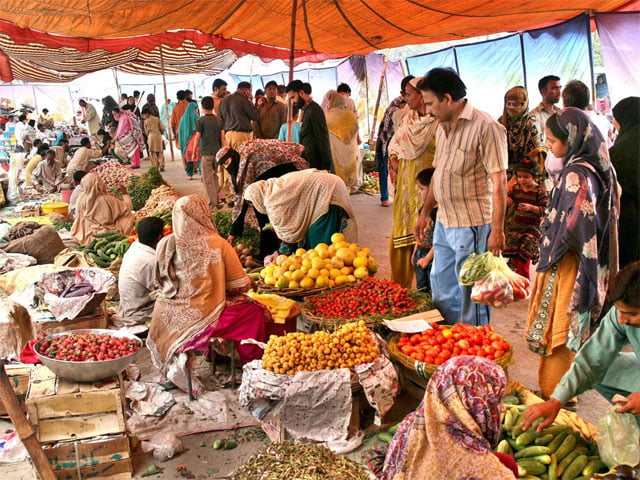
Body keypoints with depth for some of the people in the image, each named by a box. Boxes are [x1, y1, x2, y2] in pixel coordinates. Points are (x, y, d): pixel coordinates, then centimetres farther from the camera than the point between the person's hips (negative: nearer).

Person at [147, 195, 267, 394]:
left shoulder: (164, 245, -2)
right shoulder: (217, 244, -13)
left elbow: (162, 282, 12)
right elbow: (239, 285, -6)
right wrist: (250, 282, 18)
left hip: (166, 320, 5)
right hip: (199, 319, -5)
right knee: (253, 310, 13)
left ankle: (176, 360, 26)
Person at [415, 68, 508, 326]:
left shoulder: (485, 127, -15)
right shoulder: (443, 127, 12)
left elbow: (499, 182, -16)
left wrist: (497, 229, -19)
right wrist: (425, 213, 22)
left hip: (473, 226, -9)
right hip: (443, 223, 9)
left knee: (471, 293, 3)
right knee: (442, 289, 18)